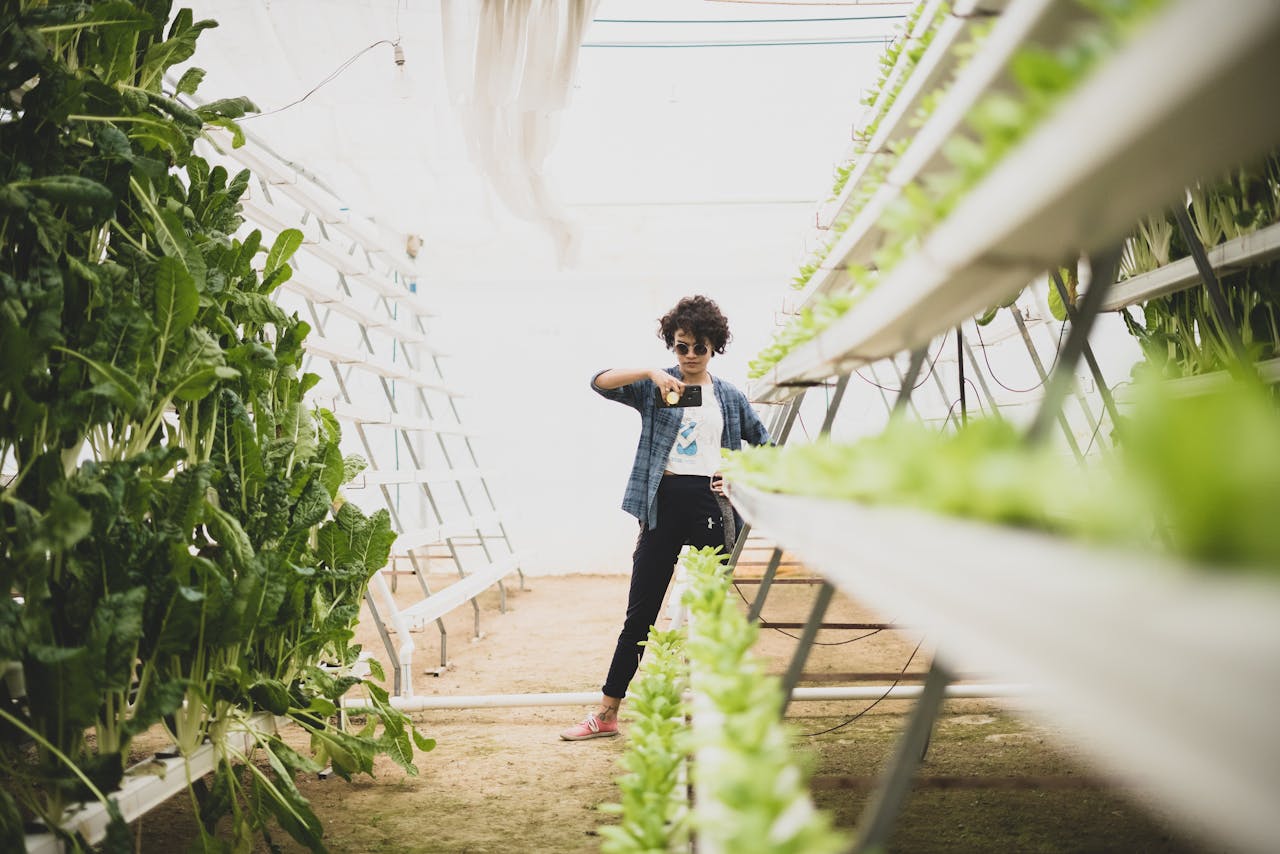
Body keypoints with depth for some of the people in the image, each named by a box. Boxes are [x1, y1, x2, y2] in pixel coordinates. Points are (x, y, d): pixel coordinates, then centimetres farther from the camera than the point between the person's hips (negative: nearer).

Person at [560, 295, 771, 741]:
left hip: (710, 504, 1)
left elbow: (766, 446, 20)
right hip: (664, 502, -1)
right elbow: (600, 382, -9)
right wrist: (650, 373, -22)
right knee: (640, 611, 3)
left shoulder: (730, 398, 11)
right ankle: (606, 713, 11)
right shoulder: (655, 388, 6)